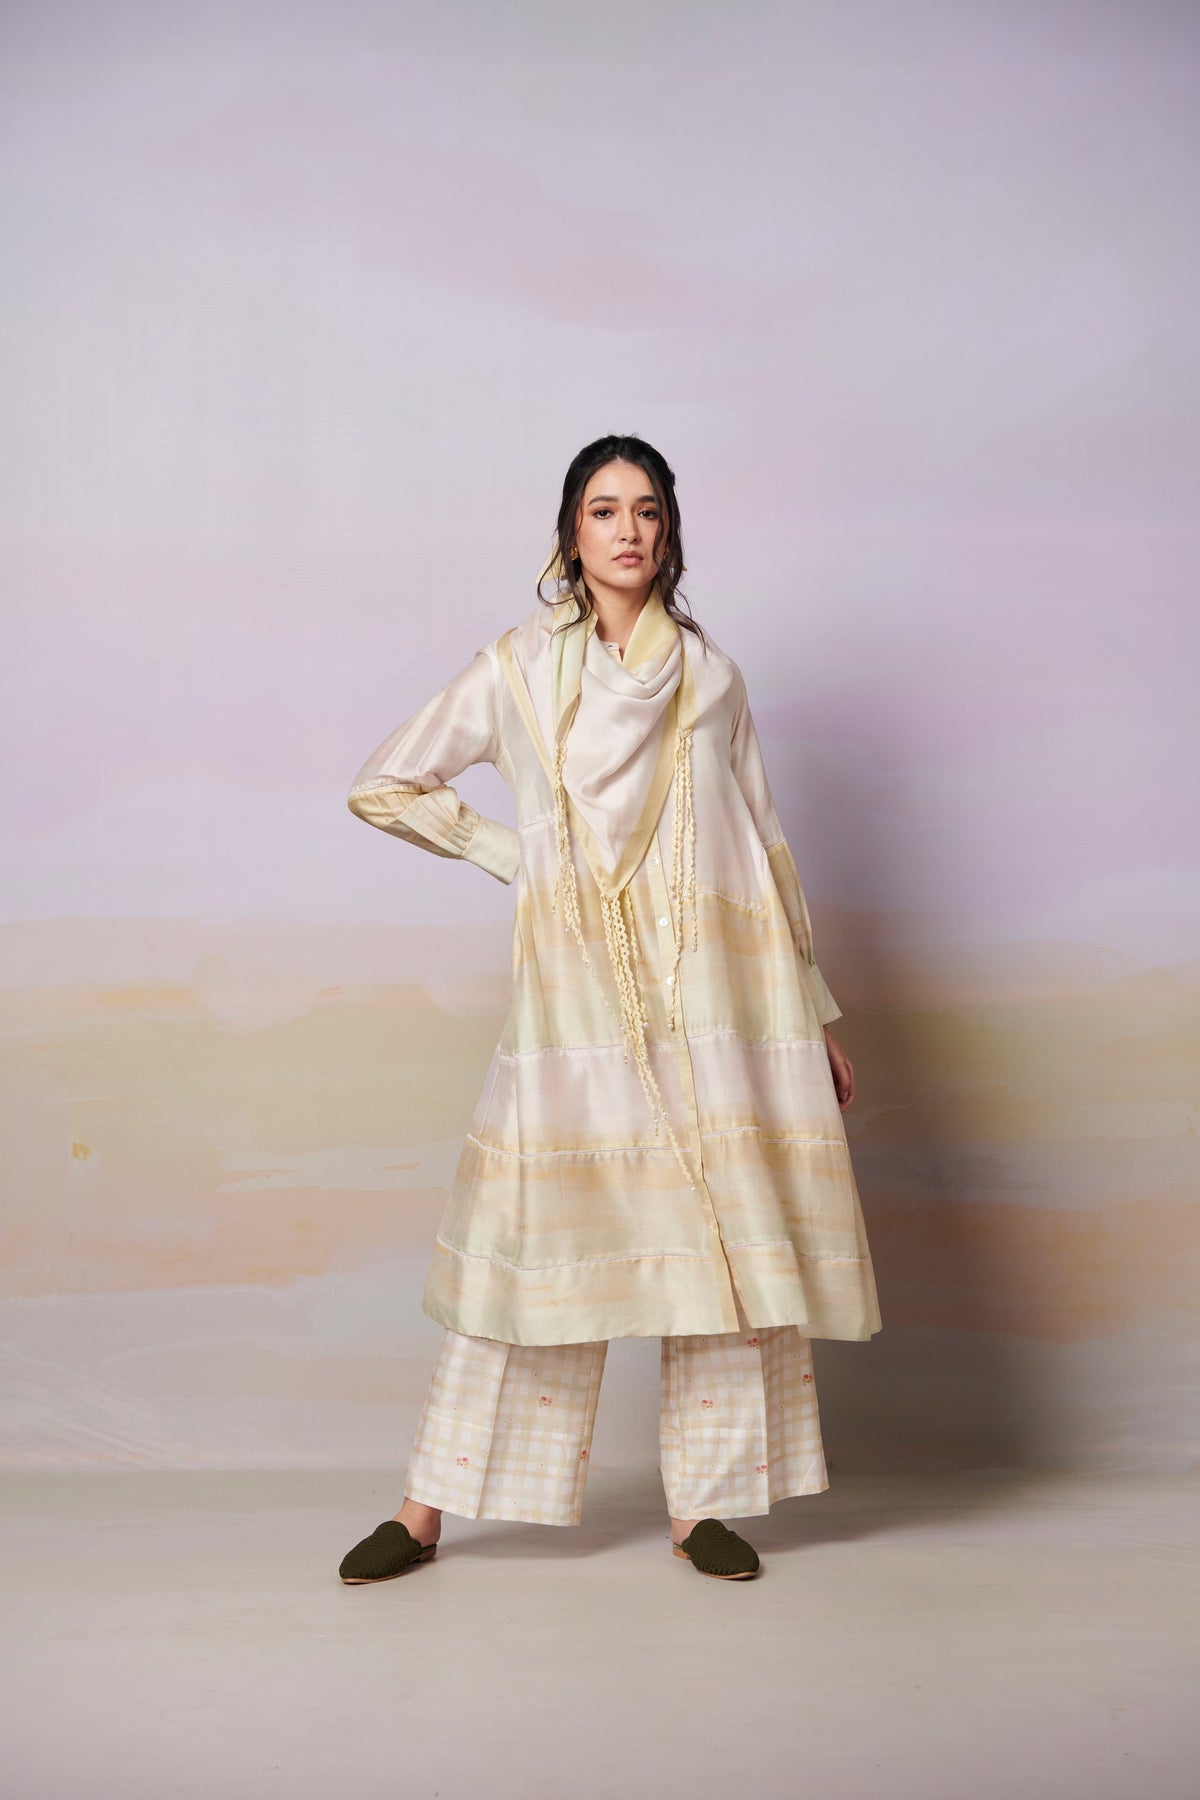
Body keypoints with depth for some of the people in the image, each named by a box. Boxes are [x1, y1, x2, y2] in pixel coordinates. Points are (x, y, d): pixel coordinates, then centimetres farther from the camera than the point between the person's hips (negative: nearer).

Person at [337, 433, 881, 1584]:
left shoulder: (710, 673, 14)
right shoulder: (517, 667, 8)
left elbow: (763, 843, 15)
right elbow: (383, 788, 12)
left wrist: (818, 1015, 13)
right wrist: (513, 854, 5)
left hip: (713, 984, 2)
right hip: (577, 985, -2)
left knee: (722, 1232, 1)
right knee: (535, 1230, -3)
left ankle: (700, 1507, 14)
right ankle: (425, 1511, 9)